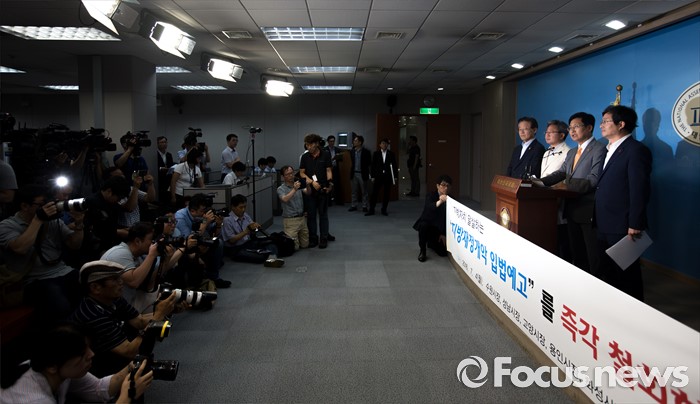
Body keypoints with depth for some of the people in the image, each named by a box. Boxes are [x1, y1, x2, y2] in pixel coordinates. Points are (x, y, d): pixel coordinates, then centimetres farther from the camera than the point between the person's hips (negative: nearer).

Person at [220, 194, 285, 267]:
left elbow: (253, 235, 10)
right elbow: (231, 240, -13)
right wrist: (246, 231, -21)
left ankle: (271, 259, -43)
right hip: (236, 249, -7)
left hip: (249, 243, 7)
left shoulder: (246, 216, 10)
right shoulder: (227, 220, -9)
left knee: (271, 242, -16)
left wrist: (255, 228, -14)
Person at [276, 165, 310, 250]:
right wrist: (294, 189, -34)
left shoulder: (299, 184, 9)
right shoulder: (281, 189, -6)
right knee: (294, 247, -6)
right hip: (290, 220, -5)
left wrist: (307, 185, -27)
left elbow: (308, 192, -7)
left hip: (302, 218, 5)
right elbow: (285, 199, -25)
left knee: (305, 245, 12)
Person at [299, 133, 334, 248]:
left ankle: (324, 238, 11)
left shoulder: (325, 155, -1)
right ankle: (313, 238, 15)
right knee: (311, 215, 6)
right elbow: (302, 173, 3)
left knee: (323, 214, 4)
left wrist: (329, 182, -20)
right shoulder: (305, 157, 4)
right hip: (310, 189, 2)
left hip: (323, 189, -2)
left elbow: (328, 170, -2)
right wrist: (312, 181, -12)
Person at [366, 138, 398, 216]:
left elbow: (394, 165, 4)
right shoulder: (376, 153, 4)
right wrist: (373, 176, -2)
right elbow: (373, 165, 3)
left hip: (388, 176, 0)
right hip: (378, 176, 0)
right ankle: (371, 210, 4)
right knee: (374, 193, -2)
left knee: (386, 194, 5)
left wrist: (395, 176, -1)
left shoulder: (391, 154, 4)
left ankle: (384, 210, 15)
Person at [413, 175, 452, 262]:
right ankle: (422, 251, -14)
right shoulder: (431, 196, -15)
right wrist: (440, 202, -58)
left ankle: (431, 242, 27)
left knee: (443, 252, -9)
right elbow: (429, 207, -38)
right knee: (423, 225, -38)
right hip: (428, 223, -3)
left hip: (440, 229, 3)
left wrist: (444, 234, -8)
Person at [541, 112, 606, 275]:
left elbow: (593, 179, -19)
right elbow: (560, 173, 9)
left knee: (593, 256, -2)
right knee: (576, 254, 17)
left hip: (588, 211, -8)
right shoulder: (571, 152, 18)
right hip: (572, 209, 8)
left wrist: (567, 186, -23)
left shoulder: (599, 149, -9)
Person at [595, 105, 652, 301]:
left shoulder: (636, 150, -12)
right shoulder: (610, 150, 16)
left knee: (626, 275, 3)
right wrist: (598, 219, 15)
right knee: (607, 272, 16)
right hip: (604, 226, 9)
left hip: (623, 228, -8)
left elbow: (640, 190, -17)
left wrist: (635, 225, -19)